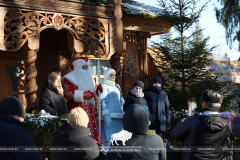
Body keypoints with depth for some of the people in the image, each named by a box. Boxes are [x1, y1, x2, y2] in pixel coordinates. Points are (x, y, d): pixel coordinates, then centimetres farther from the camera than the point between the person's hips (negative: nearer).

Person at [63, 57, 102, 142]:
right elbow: (68, 94, -13)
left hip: (89, 111, 7)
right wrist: (83, 94, -20)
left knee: (91, 132, 2)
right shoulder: (69, 78, 1)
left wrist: (97, 90, 7)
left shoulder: (88, 78, 23)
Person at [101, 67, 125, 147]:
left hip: (118, 116, 7)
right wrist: (106, 116, -18)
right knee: (109, 137, -9)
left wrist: (122, 114, 17)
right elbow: (104, 101, -9)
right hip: (110, 116, -7)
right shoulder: (104, 86, -1)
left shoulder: (117, 86, 20)